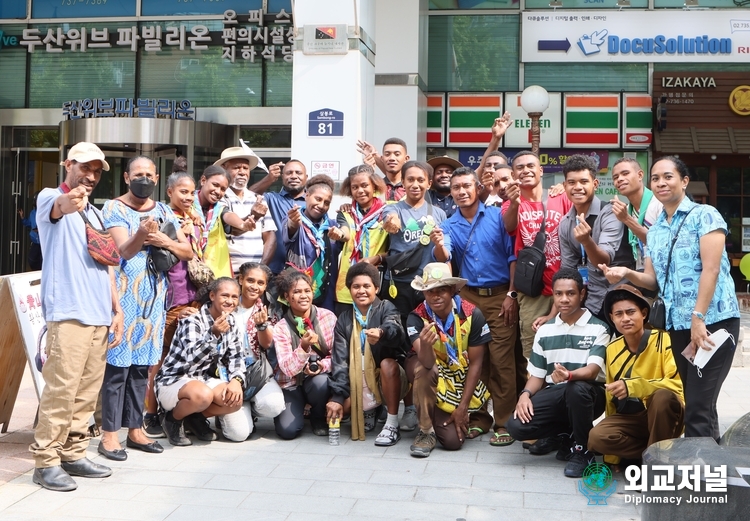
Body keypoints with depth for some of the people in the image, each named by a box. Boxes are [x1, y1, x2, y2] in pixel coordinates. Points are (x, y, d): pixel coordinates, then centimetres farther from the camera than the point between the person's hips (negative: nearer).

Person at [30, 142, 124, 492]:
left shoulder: (95, 214, 22)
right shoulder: (50, 198, 0)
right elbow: (56, 206, -27)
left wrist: (117, 308, 16)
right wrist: (68, 202, -50)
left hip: (100, 316, 7)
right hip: (68, 313, -7)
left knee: (88, 392, 8)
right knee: (61, 389, -10)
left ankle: (73, 454, 17)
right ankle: (46, 461, -3)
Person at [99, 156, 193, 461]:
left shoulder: (164, 212, 12)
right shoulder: (114, 208, -3)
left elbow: (188, 252, 7)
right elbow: (123, 250, -17)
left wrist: (165, 241, -12)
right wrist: (141, 235, -37)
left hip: (154, 296, 5)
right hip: (124, 295, -5)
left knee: (142, 364, 9)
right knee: (118, 364, -5)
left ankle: (135, 429, 18)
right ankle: (109, 433, 1)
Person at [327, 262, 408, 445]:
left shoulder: (386, 308, -8)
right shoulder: (344, 319, 1)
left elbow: (396, 331, -32)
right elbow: (339, 360, -6)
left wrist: (382, 333, -57)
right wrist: (338, 396, -18)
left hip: (388, 382, -3)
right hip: (358, 384, 3)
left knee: (388, 363, -34)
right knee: (331, 408, -18)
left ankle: (392, 425, -22)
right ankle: (367, 411, 14)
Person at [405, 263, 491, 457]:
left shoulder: (472, 315, -20)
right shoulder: (417, 318, -21)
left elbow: (475, 363, -13)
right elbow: (427, 363, -35)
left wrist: (463, 406, -13)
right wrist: (425, 345, -59)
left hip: (462, 382, 0)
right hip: (434, 379, 0)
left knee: (453, 440, -16)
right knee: (424, 369, -36)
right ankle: (426, 431, -18)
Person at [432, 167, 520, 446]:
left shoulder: (497, 216, 1)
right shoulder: (449, 225, 8)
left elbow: (512, 256, 0)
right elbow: (444, 258, -9)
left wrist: (511, 294, -5)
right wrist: (439, 245, -32)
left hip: (500, 296, -3)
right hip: (468, 297, 3)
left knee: (502, 360, -4)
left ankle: (504, 422, 1)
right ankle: (479, 416, 19)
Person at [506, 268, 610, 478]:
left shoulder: (598, 328, -7)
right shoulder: (545, 330, 8)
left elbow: (593, 370, -21)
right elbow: (537, 374, 10)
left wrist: (569, 375, -43)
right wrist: (525, 394, -12)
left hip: (588, 393, -4)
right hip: (554, 395, 4)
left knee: (577, 389, -40)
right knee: (516, 425, -22)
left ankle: (582, 449, -13)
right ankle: (564, 435, 10)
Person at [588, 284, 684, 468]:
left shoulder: (663, 340, -14)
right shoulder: (612, 349, 3)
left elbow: (677, 383, -23)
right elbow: (612, 398, 7)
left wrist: (633, 386, -38)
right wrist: (612, 456, 7)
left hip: (665, 416, -3)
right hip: (630, 418, 4)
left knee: (663, 396, -37)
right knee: (597, 437, -26)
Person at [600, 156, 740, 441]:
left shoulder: (705, 215, -5)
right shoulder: (654, 231, 14)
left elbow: (711, 269, -14)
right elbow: (654, 280, 14)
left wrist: (698, 318, -20)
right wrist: (627, 273, -7)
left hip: (713, 321, -7)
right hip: (677, 324, 7)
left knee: (698, 408, -8)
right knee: (697, 404, 12)